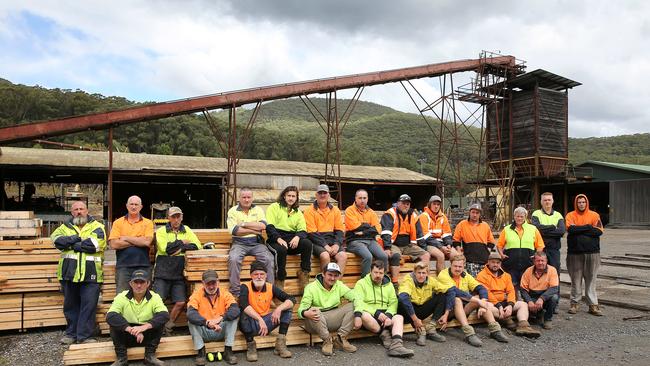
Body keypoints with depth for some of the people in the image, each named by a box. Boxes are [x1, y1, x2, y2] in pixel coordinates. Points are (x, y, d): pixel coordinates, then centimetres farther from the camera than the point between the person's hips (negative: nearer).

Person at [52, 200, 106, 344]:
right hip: (69, 272, 3)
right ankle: (71, 333, 25)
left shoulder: (97, 227, 5)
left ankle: (84, 335, 6)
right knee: (70, 305, 12)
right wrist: (78, 240, -15)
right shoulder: (65, 227, 15)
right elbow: (57, 239, -6)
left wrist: (72, 243, -7)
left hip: (90, 273, -3)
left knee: (89, 304, -3)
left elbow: (96, 244, -14)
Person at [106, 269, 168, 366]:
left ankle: (150, 356, -13)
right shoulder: (121, 297, -16)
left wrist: (144, 326, -46)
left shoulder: (154, 297, -14)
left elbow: (165, 315, -30)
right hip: (127, 336, 0)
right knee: (114, 323, -26)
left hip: (147, 336, 0)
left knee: (159, 321, -25)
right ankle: (121, 358, -14)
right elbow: (110, 316, -32)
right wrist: (131, 329, -44)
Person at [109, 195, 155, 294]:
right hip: (123, 266, 0)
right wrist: (138, 241, -7)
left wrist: (126, 238, -6)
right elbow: (113, 244, -6)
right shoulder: (118, 223, 7)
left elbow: (147, 242, -10)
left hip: (143, 266, 0)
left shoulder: (148, 223, 6)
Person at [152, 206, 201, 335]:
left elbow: (197, 246, -1)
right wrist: (181, 242, -4)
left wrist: (181, 248, -12)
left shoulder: (186, 230, 13)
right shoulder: (161, 231, 3)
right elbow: (165, 248, -15)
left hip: (179, 275, 3)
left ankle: (168, 326, 14)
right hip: (162, 273, -2)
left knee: (181, 303, -6)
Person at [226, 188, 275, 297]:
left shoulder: (258, 209, 12)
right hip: (239, 243, -1)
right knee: (233, 259, -32)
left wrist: (243, 224, -6)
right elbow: (234, 230, -9)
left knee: (269, 259, -25)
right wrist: (254, 230, -7)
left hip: (257, 243, 2)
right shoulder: (233, 211, 7)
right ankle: (235, 292, -22)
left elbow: (263, 226, -6)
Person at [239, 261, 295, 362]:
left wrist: (279, 308, -28)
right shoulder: (245, 287, -13)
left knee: (287, 307, -10)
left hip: (266, 323, 4)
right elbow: (243, 305, -33)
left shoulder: (271, 287, -2)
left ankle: (280, 345, -12)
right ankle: (251, 347, -16)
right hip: (251, 325, -4)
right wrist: (260, 320, -43)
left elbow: (292, 299, -7)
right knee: (244, 313, -34)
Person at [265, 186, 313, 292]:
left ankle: (304, 273, -15)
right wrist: (278, 239, -24)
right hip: (276, 240, -4)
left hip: (292, 240, 4)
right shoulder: (274, 207, 7)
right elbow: (269, 226, -7)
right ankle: (280, 279, -24)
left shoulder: (298, 212, 21)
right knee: (281, 249, -37)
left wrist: (297, 237, -16)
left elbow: (303, 231, 9)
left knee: (307, 243, -26)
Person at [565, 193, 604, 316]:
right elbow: (570, 229, -13)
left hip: (592, 252, 1)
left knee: (591, 279, 4)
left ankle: (593, 305, 9)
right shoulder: (570, 215, 4)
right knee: (576, 279, 5)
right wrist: (588, 227, -9)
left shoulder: (594, 215, 7)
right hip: (575, 252, -1)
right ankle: (574, 303, 14)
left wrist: (579, 230, -10)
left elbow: (599, 231, -6)